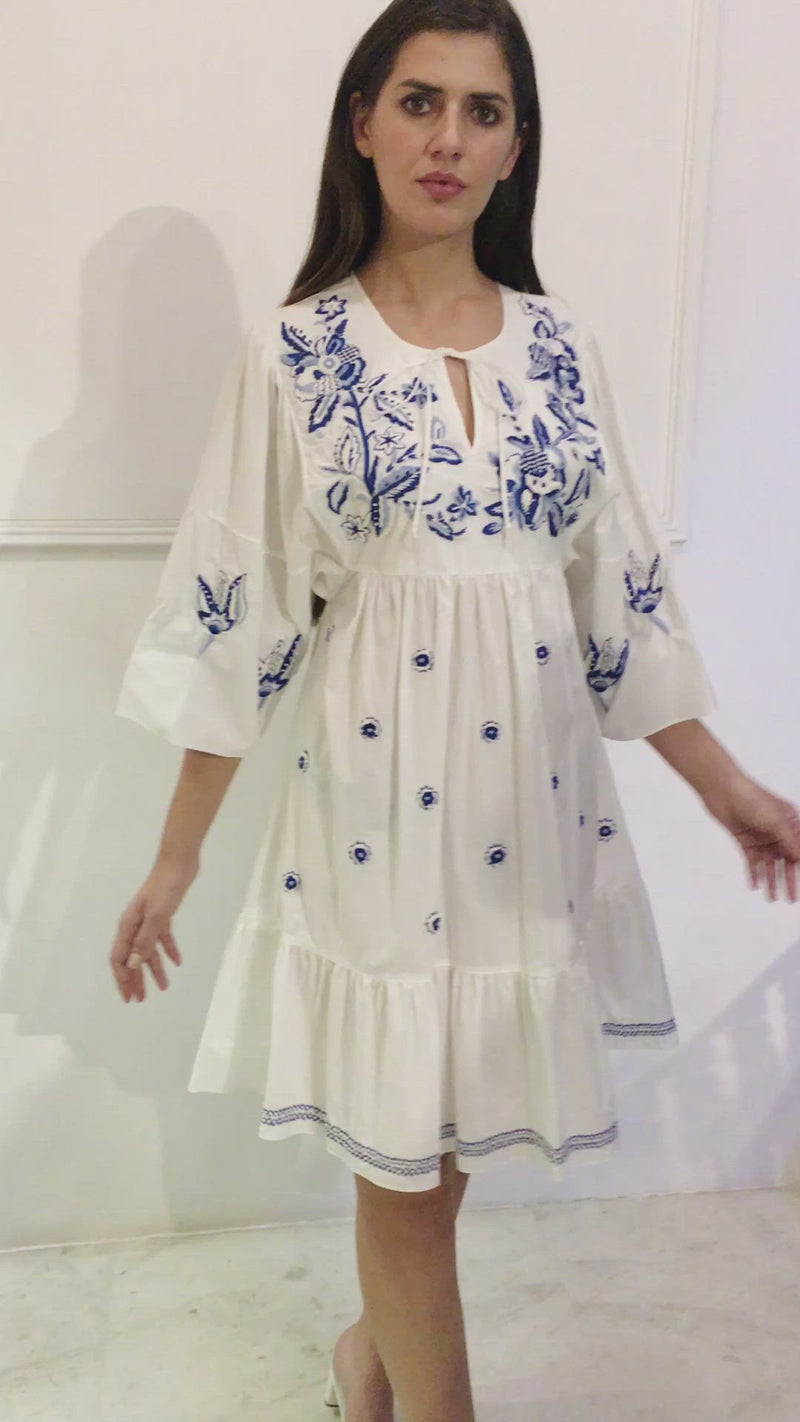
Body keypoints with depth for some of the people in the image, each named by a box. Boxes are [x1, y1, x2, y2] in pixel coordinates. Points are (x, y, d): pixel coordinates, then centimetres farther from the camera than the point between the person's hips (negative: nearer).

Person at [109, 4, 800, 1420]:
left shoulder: (557, 343, 6)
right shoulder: (293, 350, -4)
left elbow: (619, 592, 8)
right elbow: (238, 608, -4)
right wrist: (177, 854, -4)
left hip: (532, 798, 4)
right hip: (377, 793, -3)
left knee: (454, 1122, 17)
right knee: (403, 1149, 8)